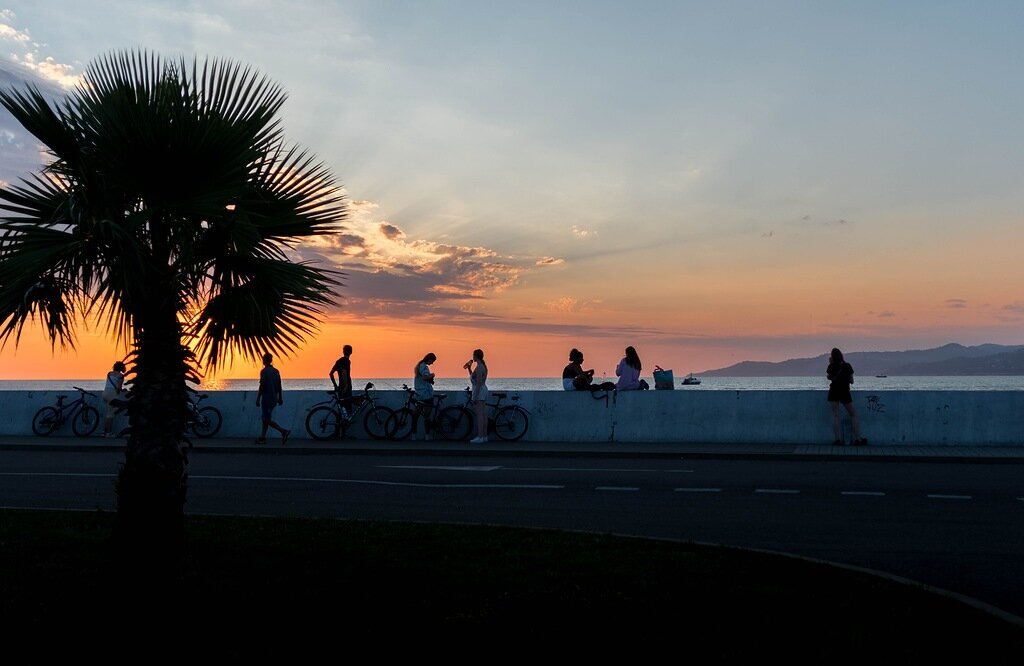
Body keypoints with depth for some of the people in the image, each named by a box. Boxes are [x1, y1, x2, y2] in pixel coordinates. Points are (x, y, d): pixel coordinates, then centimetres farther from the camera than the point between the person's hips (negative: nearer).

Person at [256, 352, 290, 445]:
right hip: (274, 399, 8)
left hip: (267, 399, -8)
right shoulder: (276, 371, 8)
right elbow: (279, 386, 11)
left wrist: (258, 399, -11)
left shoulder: (264, 371, -13)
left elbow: (262, 386, -16)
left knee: (267, 420, -5)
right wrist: (280, 398, 16)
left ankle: (283, 431, -19)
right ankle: (262, 437, 18)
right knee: (265, 417, 16)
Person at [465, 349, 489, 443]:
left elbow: (479, 383, -21)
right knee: (483, 414, 10)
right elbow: (473, 377, 25)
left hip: (479, 391, -10)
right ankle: (484, 436, 13)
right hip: (483, 390, 10)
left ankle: (480, 437, -10)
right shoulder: (483, 366, 15)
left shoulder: (479, 367, -15)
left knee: (479, 414, -9)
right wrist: (469, 368, 20)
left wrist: (475, 396, -21)